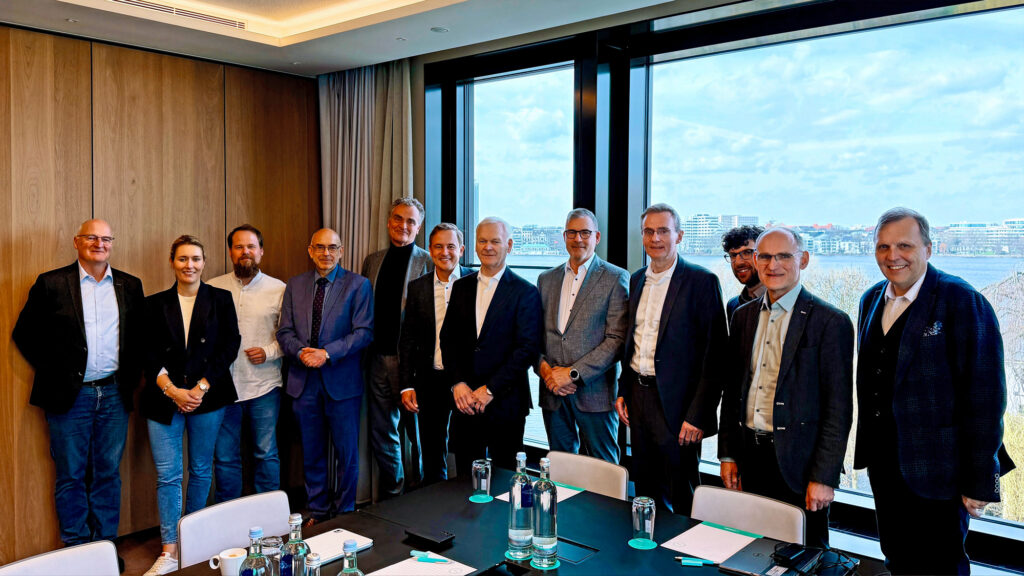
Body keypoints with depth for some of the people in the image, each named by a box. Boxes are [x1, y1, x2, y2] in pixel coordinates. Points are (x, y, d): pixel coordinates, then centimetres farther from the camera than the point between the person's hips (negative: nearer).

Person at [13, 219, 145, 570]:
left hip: (114, 393, 3)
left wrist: (132, 373, 2)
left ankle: (106, 544, 23)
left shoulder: (130, 286, 6)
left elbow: (140, 335, 12)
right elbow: (25, 334, 1)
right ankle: (76, 548, 20)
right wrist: (52, 370, -4)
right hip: (69, 395, -2)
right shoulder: (51, 283, -3)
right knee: (71, 476, 7)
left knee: (108, 473, 11)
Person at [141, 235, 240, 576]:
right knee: (167, 474, -1)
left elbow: (230, 346, -1)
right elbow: (149, 354, 3)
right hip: (164, 399, 0)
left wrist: (201, 387, -9)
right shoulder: (155, 304, 8)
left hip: (208, 397, 0)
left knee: (201, 470, 9)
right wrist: (173, 391, -10)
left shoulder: (220, 300, 4)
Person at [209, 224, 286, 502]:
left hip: (264, 385, -1)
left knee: (267, 455, 6)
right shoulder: (212, 289, 5)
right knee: (224, 457, 9)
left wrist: (269, 352, -11)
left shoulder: (278, 289, 3)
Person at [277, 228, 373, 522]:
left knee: (347, 452, 6)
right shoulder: (295, 286, 10)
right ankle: (317, 512, 29)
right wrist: (300, 352, -13)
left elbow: (364, 332, -10)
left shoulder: (358, 285, -2)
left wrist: (327, 353, -19)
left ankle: (345, 515, 22)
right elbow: (285, 332, 7)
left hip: (342, 380, -3)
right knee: (312, 453, 14)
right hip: (304, 380, 3)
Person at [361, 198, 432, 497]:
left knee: (418, 432, 6)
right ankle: (392, 495, 31)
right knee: (381, 434, 14)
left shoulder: (429, 262, -4)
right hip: (378, 359, 5)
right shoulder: (372, 261, 13)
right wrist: (364, 351, 8)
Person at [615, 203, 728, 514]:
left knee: (681, 501, 5)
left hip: (676, 404, -6)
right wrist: (623, 391, 11)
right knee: (645, 493, 17)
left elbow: (715, 354, -13)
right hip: (638, 398, 6)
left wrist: (698, 415, -17)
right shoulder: (637, 280, 11)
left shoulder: (701, 281, -10)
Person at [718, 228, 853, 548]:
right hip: (749, 459, 5)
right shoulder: (744, 316, 9)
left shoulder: (830, 322, -8)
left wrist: (824, 477, -13)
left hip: (797, 463, -5)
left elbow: (838, 408, -10)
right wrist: (727, 453, 10)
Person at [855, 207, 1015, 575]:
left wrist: (980, 484, -15)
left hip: (936, 467, -6)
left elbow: (985, 397, -16)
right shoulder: (871, 301, 7)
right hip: (883, 462, 6)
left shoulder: (964, 302, -14)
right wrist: (867, 445, 13)